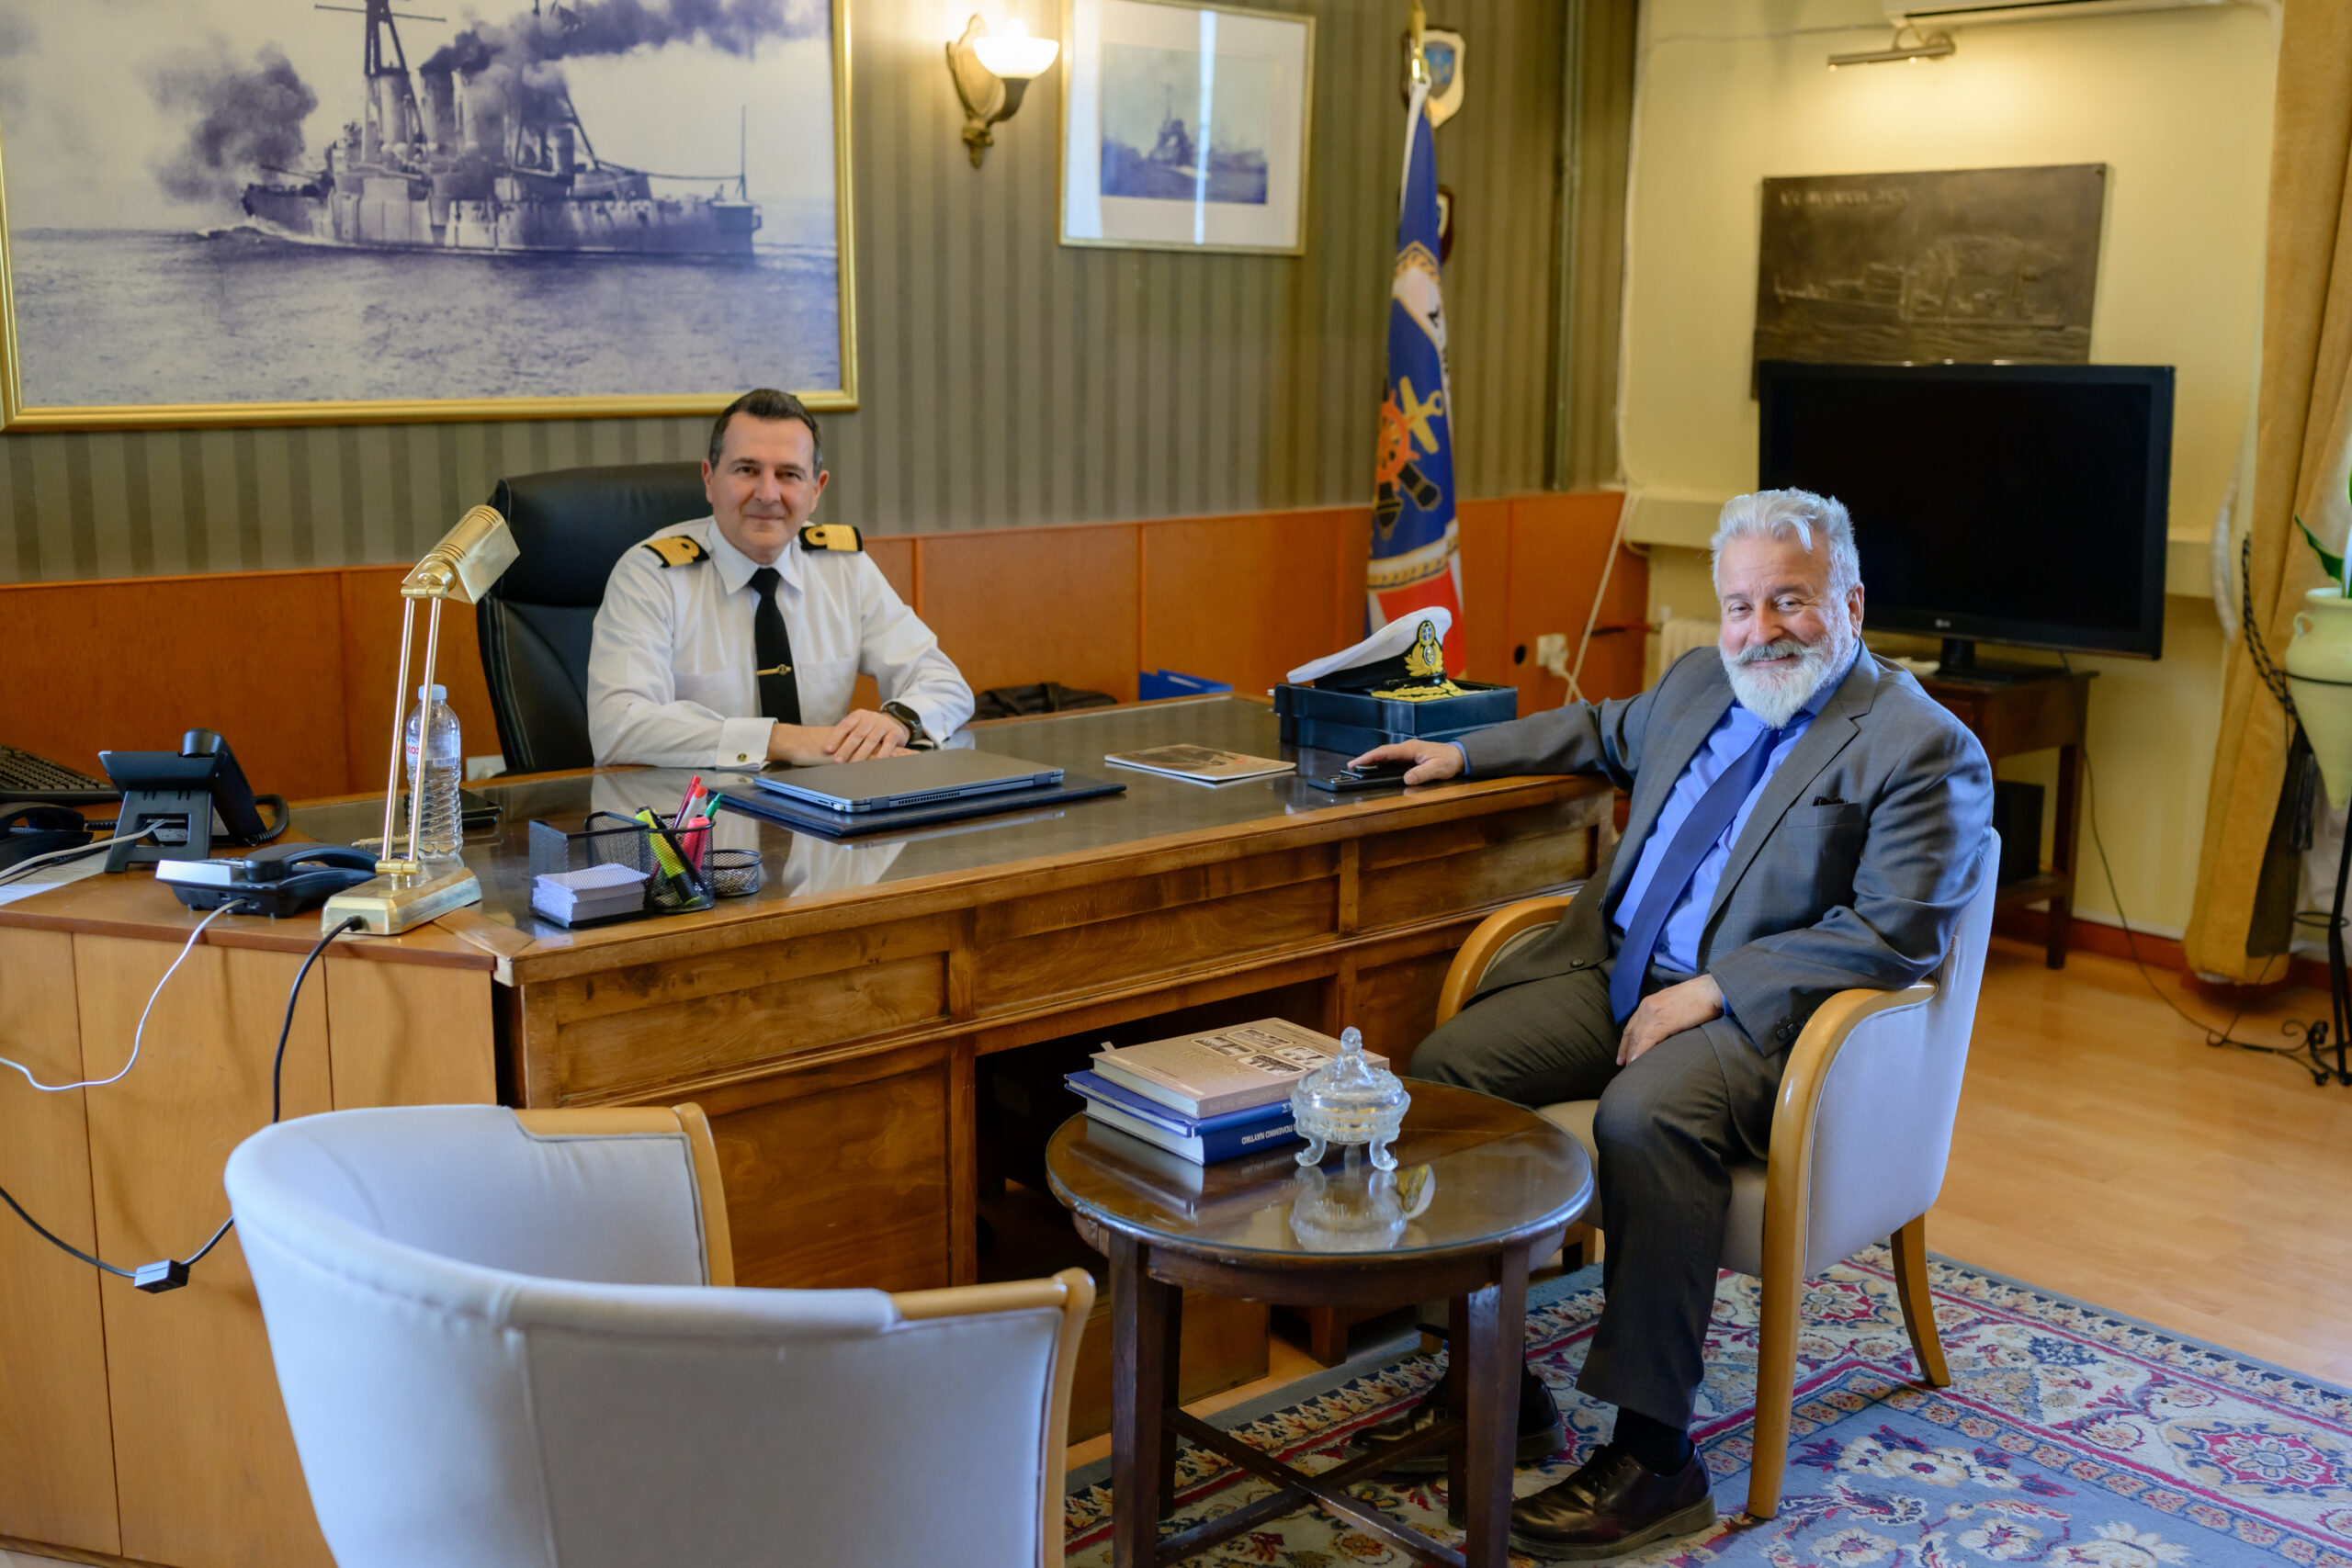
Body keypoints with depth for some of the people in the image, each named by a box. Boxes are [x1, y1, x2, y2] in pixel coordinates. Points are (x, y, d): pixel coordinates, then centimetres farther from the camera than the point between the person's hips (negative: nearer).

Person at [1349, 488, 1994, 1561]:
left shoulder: (1926, 748, -8)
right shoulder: (1700, 680, 15)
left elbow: (1894, 933, -17)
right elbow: (1606, 732, 37)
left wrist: (1710, 992, -21)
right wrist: (1462, 754, 30)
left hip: (1760, 1018, -7)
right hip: (1615, 972, 8)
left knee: (1644, 1117, -36)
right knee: (1443, 1066, -13)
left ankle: (1654, 1455, -24)